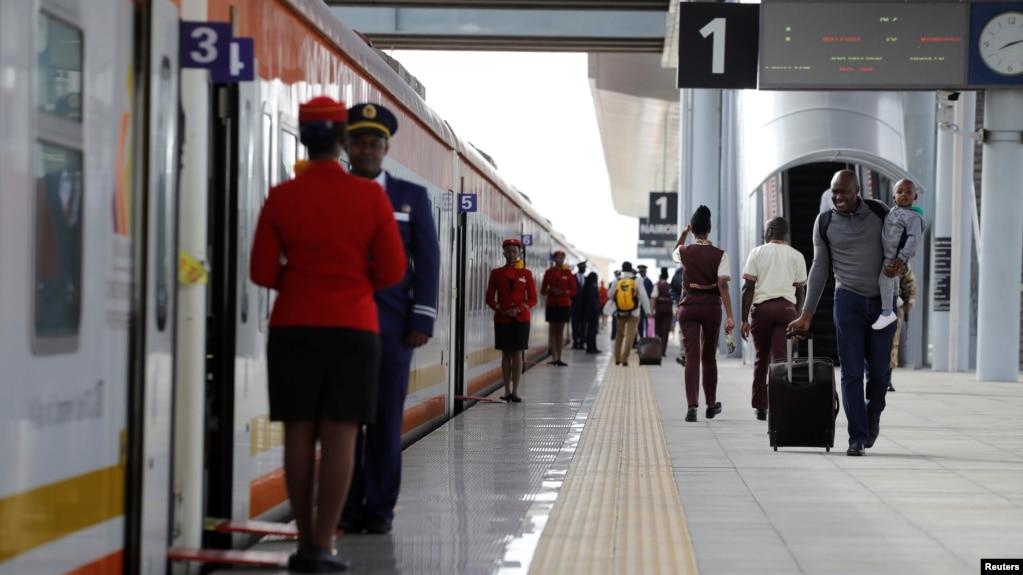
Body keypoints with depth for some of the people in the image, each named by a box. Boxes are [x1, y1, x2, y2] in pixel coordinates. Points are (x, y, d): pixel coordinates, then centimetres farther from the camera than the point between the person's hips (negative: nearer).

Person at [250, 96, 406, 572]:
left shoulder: (281, 198, -1)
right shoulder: (370, 195, -3)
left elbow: (263, 272, 0)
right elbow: (392, 270, -1)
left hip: (293, 327, 1)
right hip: (353, 327, -1)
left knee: (298, 433, 6)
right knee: (340, 435, -1)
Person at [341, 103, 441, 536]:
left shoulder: (412, 197, 8)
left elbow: (427, 261, 5)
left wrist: (422, 321, -4)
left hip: (392, 325, 0)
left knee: (386, 418, 1)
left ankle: (380, 508, 7)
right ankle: (346, 508, 7)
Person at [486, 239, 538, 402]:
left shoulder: (526, 274, 2)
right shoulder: (496, 273, 3)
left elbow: (533, 299, 2)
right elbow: (490, 298, 4)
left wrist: (519, 309, -14)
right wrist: (500, 309, -13)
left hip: (521, 318, -1)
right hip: (502, 319, 1)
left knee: (517, 354, -2)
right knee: (505, 354, 3)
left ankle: (515, 391, 0)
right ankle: (507, 391, 8)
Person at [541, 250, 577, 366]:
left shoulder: (568, 273, 4)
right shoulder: (549, 272, 3)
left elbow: (574, 291, 3)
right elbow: (543, 291, 4)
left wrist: (563, 292, -14)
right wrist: (551, 290, -15)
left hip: (564, 305, 1)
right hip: (552, 305, -1)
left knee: (561, 331, 2)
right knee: (553, 330, 0)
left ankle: (559, 358, 3)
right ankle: (553, 358, 0)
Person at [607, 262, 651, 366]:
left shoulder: (616, 282, -1)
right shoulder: (636, 281, -7)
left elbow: (610, 295, 9)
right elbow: (643, 297, -6)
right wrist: (648, 311, -1)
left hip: (620, 313, 3)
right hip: (633, 314, -3)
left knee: (619, 335, 18)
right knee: (630, 337, -2)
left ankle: (617, 359, 21)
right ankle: (625, 359, -12)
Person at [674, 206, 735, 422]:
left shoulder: (685, 252, -1)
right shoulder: (719, 254, -6)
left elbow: (674, 252, 26)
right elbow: (723, 285, -12)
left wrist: (684, 232, 26)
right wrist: (729, 316, -12)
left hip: (689, 305, 0)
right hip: (711, 305, 0)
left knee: (691, 356, -4)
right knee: (709, 356, 15)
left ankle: (692, 406, -17)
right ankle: (711, 405, 27)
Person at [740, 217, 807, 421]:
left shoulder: (757, 252, 7)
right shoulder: (796, 256, 12)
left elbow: (748, 288, 0)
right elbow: (801, 291, 10)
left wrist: (744, 319, 1)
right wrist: (797, 317, 20)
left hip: (761, 307, 0)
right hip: (786, 307, 0)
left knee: (761, 359, 13)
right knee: (781, 359, -4)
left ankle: (760, 406, 16)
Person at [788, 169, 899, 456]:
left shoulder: (879, 212, 2)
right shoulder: (824, 223, 2)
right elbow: (819, 268, 6)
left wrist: (900, 263, -9)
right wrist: (806, 314, 4)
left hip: (882, 300, 1)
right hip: (848, 300, 0)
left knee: (880, 371, 5)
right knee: (852, 372, -5)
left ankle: (872, 417, 33)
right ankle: (857, 437, -2)